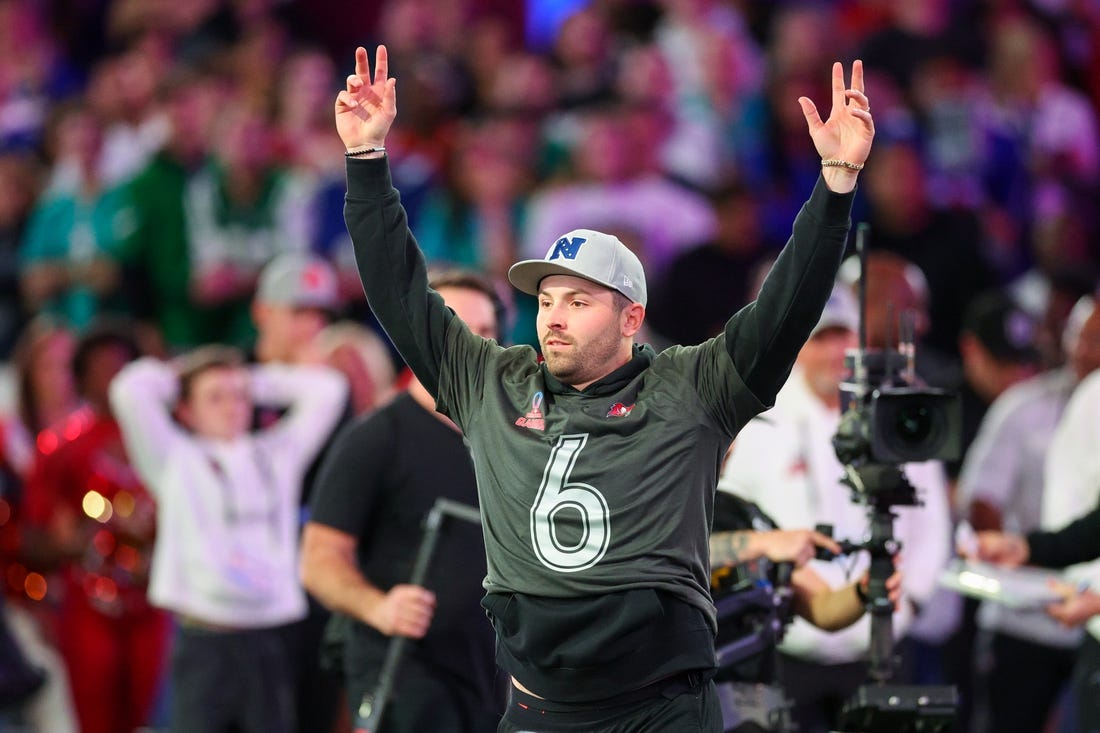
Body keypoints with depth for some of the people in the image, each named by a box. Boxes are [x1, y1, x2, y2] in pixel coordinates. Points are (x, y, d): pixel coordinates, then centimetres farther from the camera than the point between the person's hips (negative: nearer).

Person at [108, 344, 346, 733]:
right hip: (204, 640, -4)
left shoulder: (276, 455, 16)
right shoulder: (176, 460, 5)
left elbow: (326, 389, 17)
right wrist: (172, 376, 12)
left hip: (267, 640, 4)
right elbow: (131, 391, -7)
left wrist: (256, 382, 18)